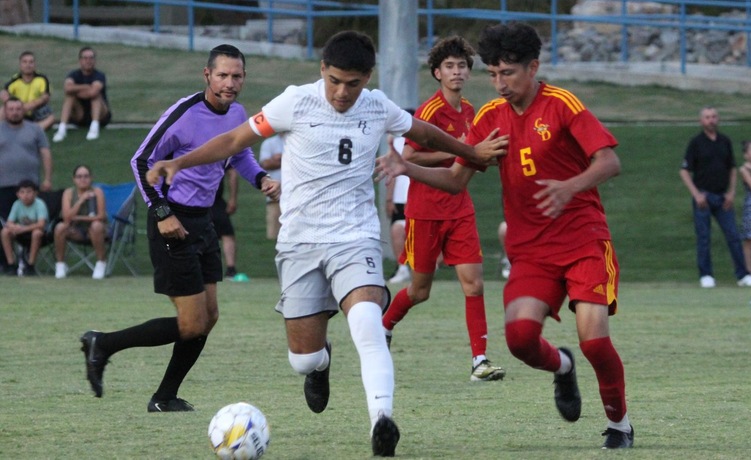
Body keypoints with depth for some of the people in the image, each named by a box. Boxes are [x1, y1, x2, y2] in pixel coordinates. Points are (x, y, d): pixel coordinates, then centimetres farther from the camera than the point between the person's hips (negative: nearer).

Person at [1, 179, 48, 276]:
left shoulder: (39, 204, -20)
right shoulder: (17, 204, -7)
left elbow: (41, 224, -32)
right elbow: (9, 223, -8)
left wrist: (23, 229, -35)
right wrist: (14, 227, -33)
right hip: (23, 236, 4)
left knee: (37, 232, -38)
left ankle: (30, 266, -24)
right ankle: (11, 265, -12)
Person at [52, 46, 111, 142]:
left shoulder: (99, 75, -12)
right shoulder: (74, 75, -4)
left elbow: (93, 92, -33)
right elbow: (67, 88, -28)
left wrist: (76, 90, -17)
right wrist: (86, 87, -22)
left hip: (101, 116, -2)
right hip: (80, 117, 2)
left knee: (96, 94, -27)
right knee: (70, 96, -22)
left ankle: (94, 127, -40)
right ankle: (62, 128, -36)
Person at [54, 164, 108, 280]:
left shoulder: (97, 192, -11)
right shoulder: (69, 193, -5)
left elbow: (101, 216, -17)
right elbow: (67, 217, -17)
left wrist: (78, 218, -17)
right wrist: (81, 200, -23)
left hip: (93, 232, -2)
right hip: (76, 232, 2)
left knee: (97, 226, -36)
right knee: (60, 227, -27)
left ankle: (101, 263, -18)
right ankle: (60, 264, -10)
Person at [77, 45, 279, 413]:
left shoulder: (237, 114, 4)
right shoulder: (185, 114, -18)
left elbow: (240, 155, 26)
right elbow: (141, 161, -13)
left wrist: (261, 179, 6)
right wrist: (161, 213, -18)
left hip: (203, 222, 8)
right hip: (174, 223, -8)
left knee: (208, 317, 8)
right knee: (192, 326, -10)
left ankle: (165, 398, 20)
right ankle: (102, 345, 3)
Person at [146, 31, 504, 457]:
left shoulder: (379, 107, 2)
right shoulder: (296, 103, -6)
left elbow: (424, 133, 23)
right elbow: (236, 139, 0)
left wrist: (473, 152, 30)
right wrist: (178, 163, -10)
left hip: (356, 240, 0)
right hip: (300, 243, 0)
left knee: (367, 324, -28)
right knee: (304, 358, 2)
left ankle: (382, 420, -36)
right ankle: (321, 364, 40)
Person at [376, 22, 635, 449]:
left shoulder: (562, 105, -8)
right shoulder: (491, 117, 7)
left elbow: (610, 161, -15)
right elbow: (456, 179, 10)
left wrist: (570, 187, -33)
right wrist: (408, 168, -6)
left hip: (584, 240, -4)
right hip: (531, 249, 4)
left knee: (594, 338, -18)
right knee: (520, 334, -19)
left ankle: (620, 424, 8)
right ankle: (561, 367, 18)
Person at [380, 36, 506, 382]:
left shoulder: (468, 111, 10)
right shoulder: (430, 111, -13)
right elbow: (408, 157, -18)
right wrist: (452, 153, -20)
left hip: (459, 208, 6)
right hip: (426, 210, -5)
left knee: (473, 282, -9)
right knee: (420, 290, 6)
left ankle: (480, 360, -12)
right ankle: (383, 328, 36)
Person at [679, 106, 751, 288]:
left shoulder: (725, 141, 10)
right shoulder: (696, 143, -2)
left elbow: (732, 169, 16)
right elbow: (684, 171, -3)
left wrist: (731, 193, 4)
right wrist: (696, 195, -13)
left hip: (723, 198, 3)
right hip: (703, 196, -3)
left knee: (733, 236, -1)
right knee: (703, 237, -1)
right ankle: (705, 275, 6)